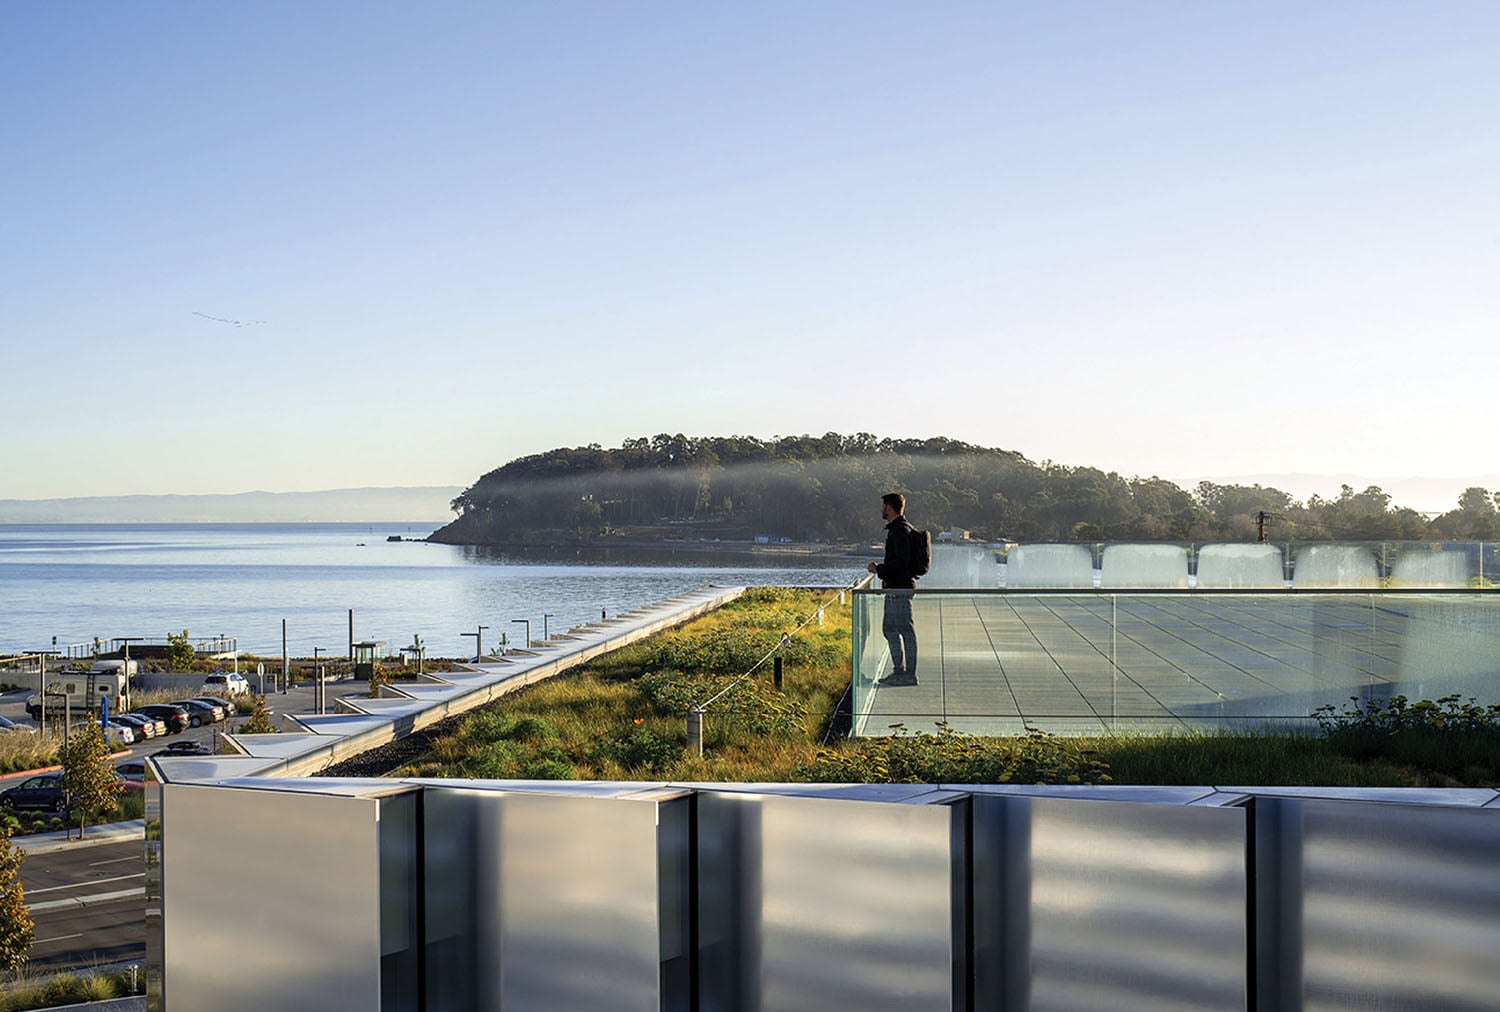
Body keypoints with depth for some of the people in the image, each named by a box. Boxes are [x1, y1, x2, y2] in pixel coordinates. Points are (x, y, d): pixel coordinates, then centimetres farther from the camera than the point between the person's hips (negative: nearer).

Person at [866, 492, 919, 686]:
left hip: (901, 588, -11)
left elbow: (901, 561, -22)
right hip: (894, 587, 11)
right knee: (889, 628, 15)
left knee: (906, 630, -5)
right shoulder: (895, 528, 17)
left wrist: (879, 569, -16)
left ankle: (909, 674, -1)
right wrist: (881, 569, 16)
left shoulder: (901, 530, -16)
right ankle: (898, 671, 21)